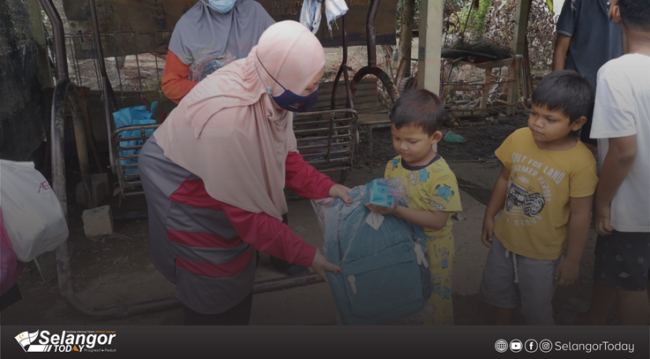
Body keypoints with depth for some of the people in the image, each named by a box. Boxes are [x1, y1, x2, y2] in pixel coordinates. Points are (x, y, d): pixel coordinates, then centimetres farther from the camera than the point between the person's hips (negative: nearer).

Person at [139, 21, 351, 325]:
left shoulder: (268, 90, -18)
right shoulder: (227, 121, -40)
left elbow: (283, 153, -2)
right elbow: (245, 212, -32)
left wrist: (326, 187, -12)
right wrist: (306, 255, -26)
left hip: (224, 182, 7)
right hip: (185, 191, -7)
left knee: (238, 276, 21)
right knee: (214, 290, 9)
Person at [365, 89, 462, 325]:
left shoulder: (441, 176, -23)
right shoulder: (393, 166, -4)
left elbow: (437, 220, -26)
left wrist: (396, 210, -34)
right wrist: (377, 201, -13)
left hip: (431, 252, -5)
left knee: (433, 304, 14)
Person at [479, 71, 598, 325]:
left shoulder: (581, 161, -24)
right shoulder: (519, 138, -12)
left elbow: (580, 215, -17)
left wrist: (572, 260, -10)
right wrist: (489, 217, 7)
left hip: (542, 252, -4)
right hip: (504, 238, 5)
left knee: (536, 308, 16)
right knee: (496, 289, 25)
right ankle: (502, 325, 52)